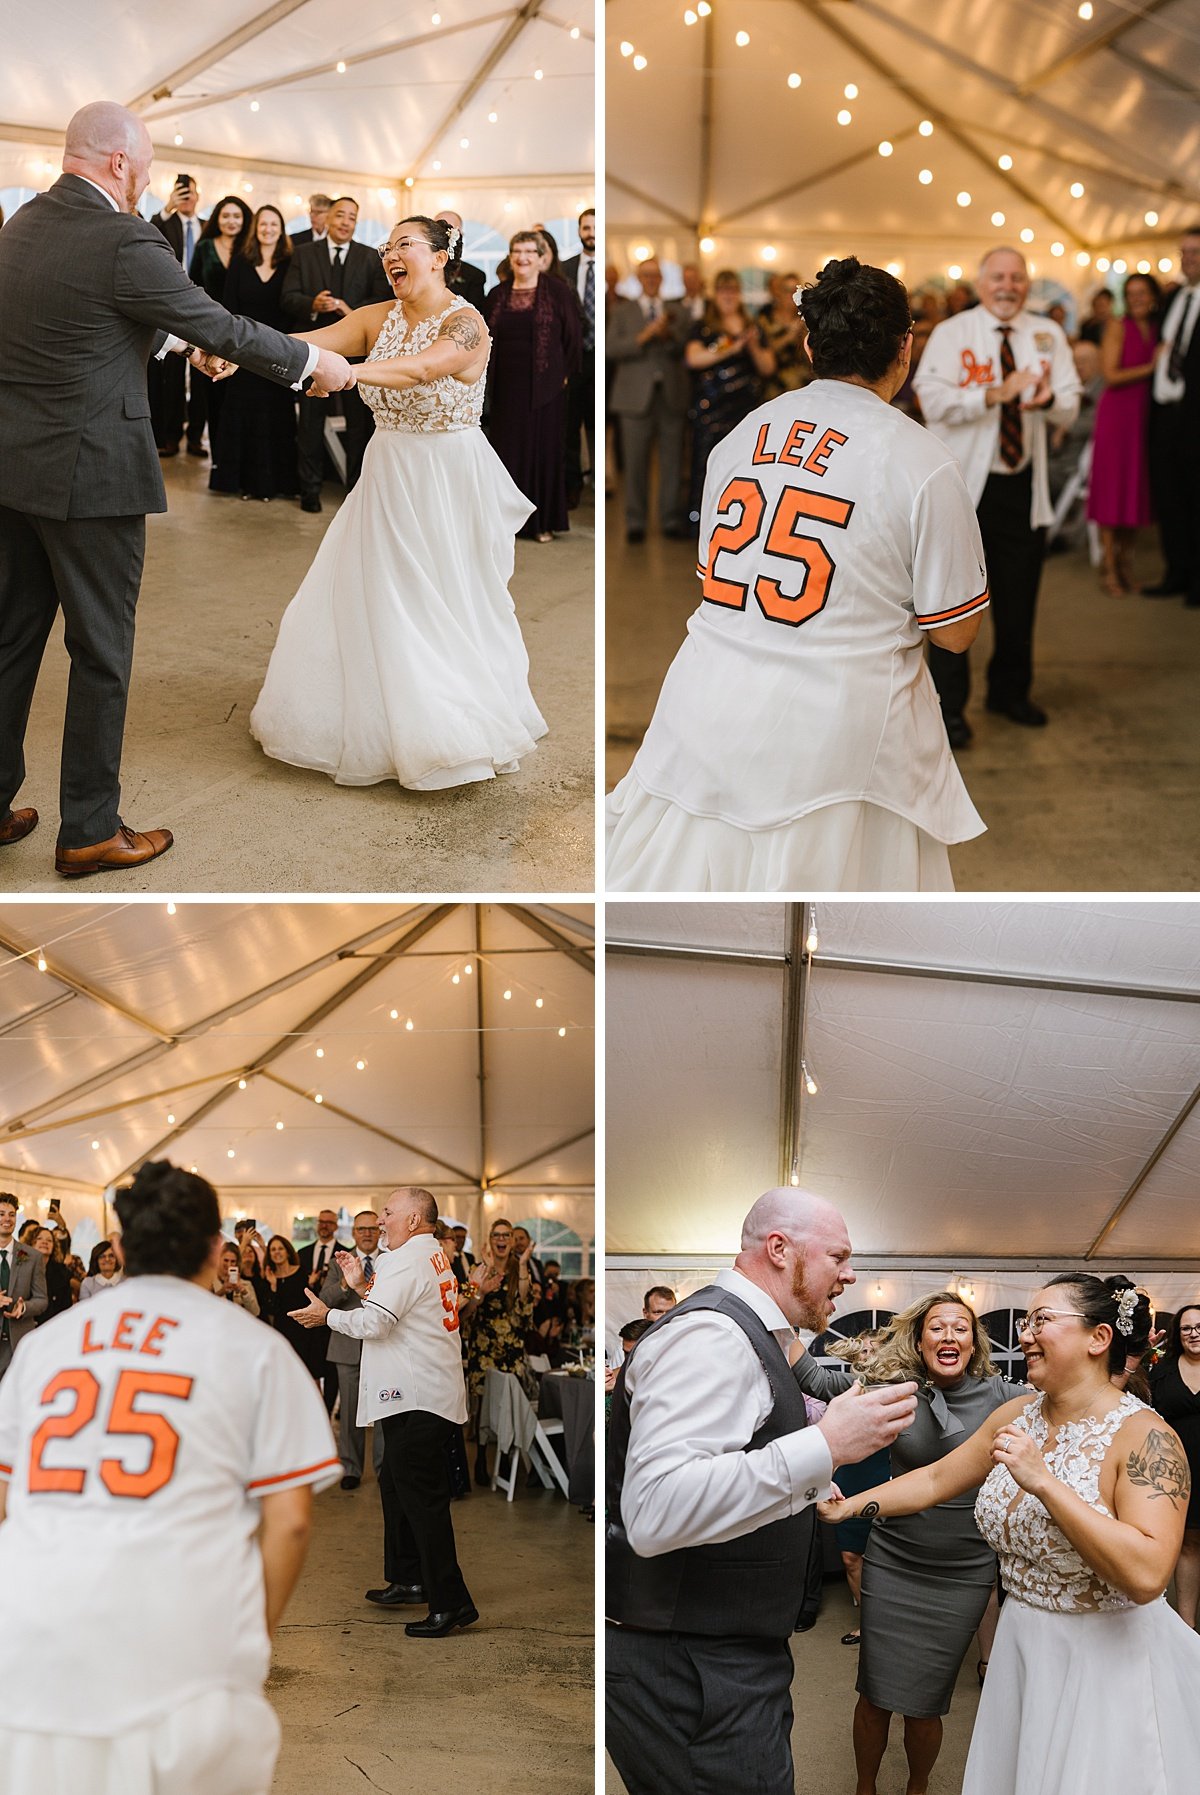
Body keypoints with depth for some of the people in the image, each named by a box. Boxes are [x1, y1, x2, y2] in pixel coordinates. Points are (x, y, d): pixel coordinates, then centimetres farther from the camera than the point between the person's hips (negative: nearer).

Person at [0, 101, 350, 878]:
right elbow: (222, 326, -8)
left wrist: (186, 342, 36)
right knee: (101, 652, 4)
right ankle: (90, 830, 14)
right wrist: (315, 362, 6)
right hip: (87, 475, -8)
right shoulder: (124, 243, -16)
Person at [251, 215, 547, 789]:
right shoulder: (377, 318, 4)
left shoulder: (466, 323, -14)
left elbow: (421, 368, -34)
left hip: (447, 480, -6)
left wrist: (346, 372, -50)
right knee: (370, 600, 9)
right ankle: (371, 719, 25)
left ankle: (454, 733, 18)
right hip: (388, 476, 6)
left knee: (441, 607, 2)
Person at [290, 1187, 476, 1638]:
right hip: (414, 1396, 11)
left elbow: (374, 1323, -20)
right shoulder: (434, 1257, 16)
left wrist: (326, 1315, -6)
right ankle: (408, 1580, 32)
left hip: (419, 1400, -11)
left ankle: (450, 1603, -5)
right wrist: (362, 1287, 15)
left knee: (422, 1497, -8)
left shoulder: (407, 1261, -15)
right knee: (396, 1483, 21)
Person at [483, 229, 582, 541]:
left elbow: (573, 333, -2)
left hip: (544, 386, -3)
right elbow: (485, 338, 14)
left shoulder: (556, 290, -2)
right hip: (507, 387, 3)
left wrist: (564, 373, -5)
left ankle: (544, 521, 9)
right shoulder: (497, 295, 9)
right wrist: (489, 379, 6)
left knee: (544, 448, 1)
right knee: (507, 451, 5)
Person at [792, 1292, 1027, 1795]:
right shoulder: (894, 1387, -4)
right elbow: (815, 1379, -5)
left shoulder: (1000, 1395, -6)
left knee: (923, 1705, 8)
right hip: (893, 1562, 1)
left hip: (965, 1574, 0)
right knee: (876, 1694, 7)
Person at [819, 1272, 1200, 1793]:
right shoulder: (1017, 1415, 2)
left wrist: (1042, 1482, -31)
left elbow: (1146, 1575, -29)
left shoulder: (1144, 1436, -19)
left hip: (1108, 1656, -6)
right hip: (1019, 1646, 6)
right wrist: (849, 1506, -1)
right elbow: (934, 1480, 10)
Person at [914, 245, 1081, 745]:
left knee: (1019, 596, 13)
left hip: (1023, 484, 4)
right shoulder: (951, 333, -4)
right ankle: (948, 705, 8)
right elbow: (932, 400, -17)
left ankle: (1010, 691, 30)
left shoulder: (1047, 335, 8)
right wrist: (995, 394, -28)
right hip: (963, 483, -4)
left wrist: (1048, 399, -19)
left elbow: (1069, 408, 5)